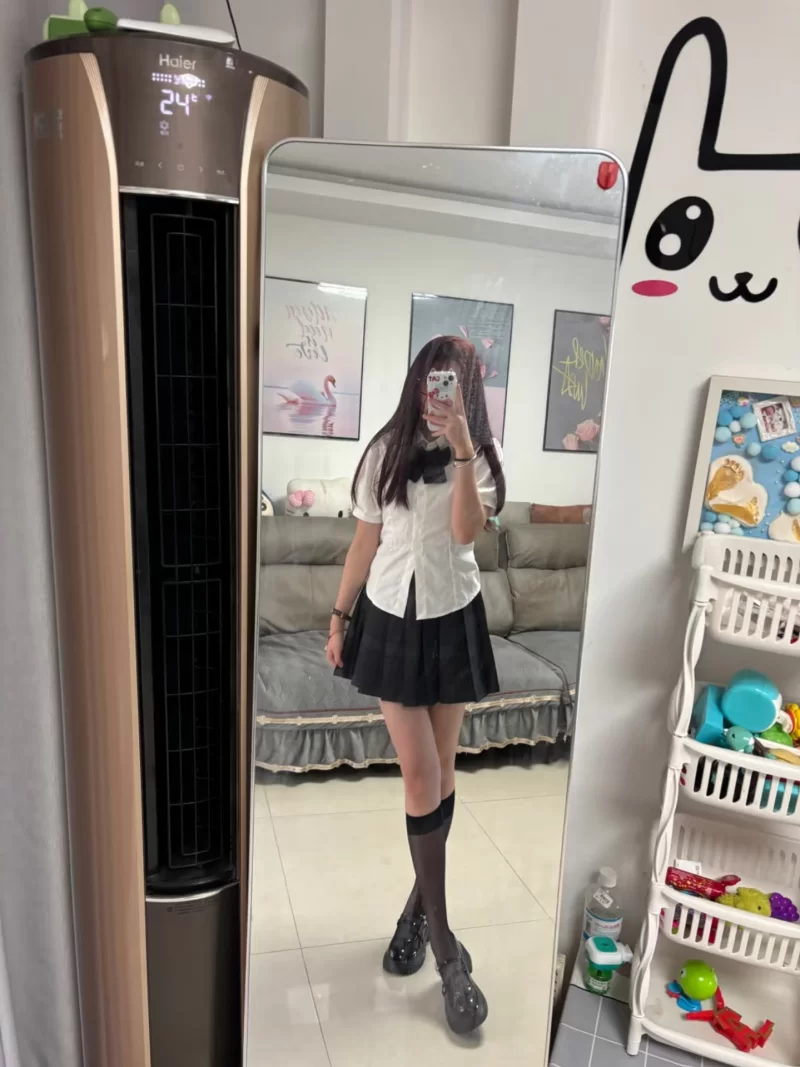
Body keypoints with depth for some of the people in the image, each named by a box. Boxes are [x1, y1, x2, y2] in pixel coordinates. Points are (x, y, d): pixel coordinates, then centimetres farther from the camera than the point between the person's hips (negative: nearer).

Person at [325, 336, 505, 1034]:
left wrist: (461, 450, -26)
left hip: (453, 621, 1)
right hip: (391, 619, 0)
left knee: (441, 771, 10)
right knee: (420, 776, -3)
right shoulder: (387, 450, 0)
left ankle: (419, 905, 32)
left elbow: (467, 531, -18)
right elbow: (366, 541, 4)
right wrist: (340, 616, 7)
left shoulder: (484, 453, -1)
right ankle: (446, 946, 10)